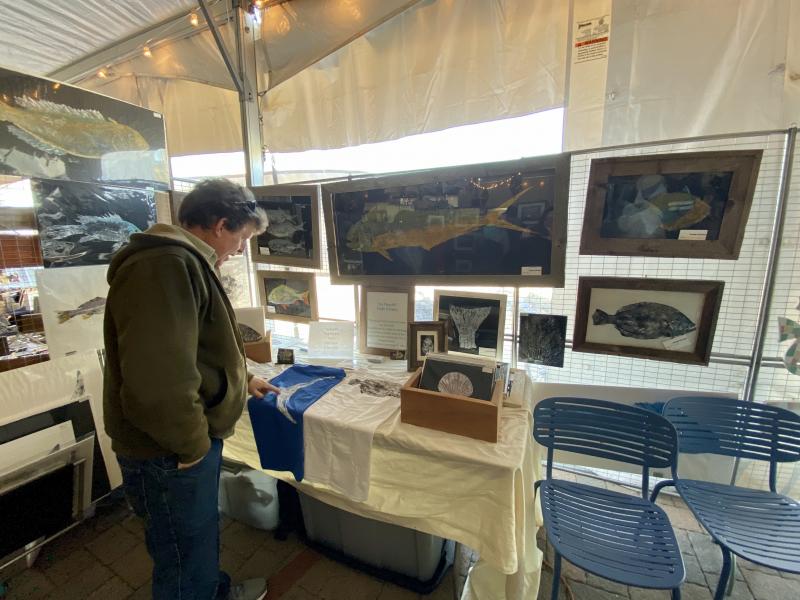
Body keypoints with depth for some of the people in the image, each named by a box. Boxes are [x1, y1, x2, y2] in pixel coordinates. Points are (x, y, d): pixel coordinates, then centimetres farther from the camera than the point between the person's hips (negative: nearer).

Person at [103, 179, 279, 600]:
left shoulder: (181, 262, 10)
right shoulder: (167, 265, -26)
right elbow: (158, 379, -33)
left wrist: (241, 381, 19)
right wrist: (191, 445, -19)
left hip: (189, 441, 10)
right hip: (169, 453, -10)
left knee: (202, 536, 30)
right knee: (184, 557, 15)